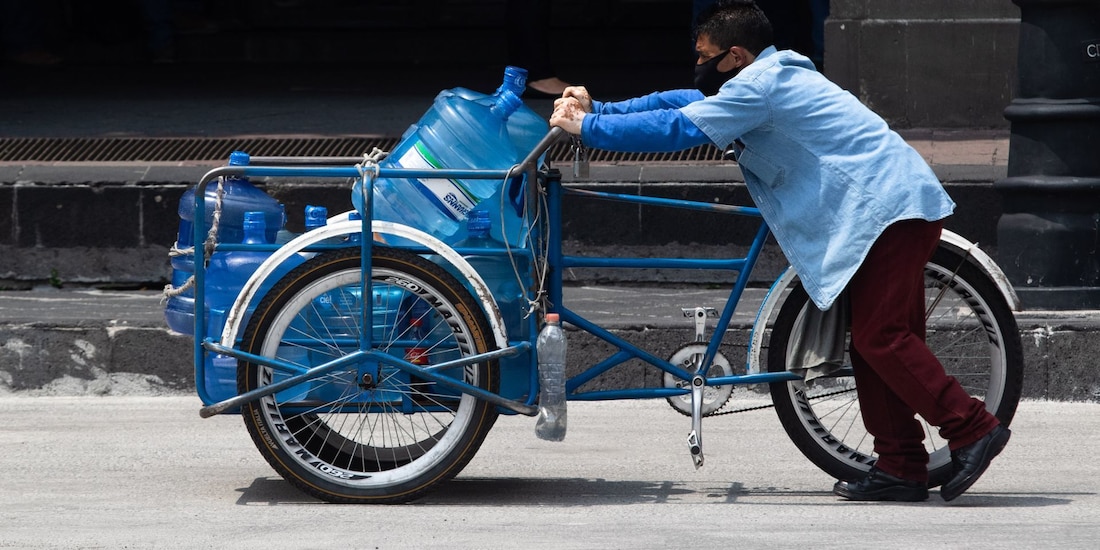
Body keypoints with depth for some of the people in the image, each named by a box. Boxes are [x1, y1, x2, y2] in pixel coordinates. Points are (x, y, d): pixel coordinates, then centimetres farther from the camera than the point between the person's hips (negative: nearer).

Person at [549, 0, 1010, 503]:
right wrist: (597, 109, 15)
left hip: (888, 207, -10)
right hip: (893, 203, 10)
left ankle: (972, 428, -12)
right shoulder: (771, 78, 19)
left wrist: (588, 128, -8)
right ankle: (900, 467, 10)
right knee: (878, 338, 10)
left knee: (880, 337, -13)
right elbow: (682, 102, 22)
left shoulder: (758, 85, -12)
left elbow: (679, 128, -16)